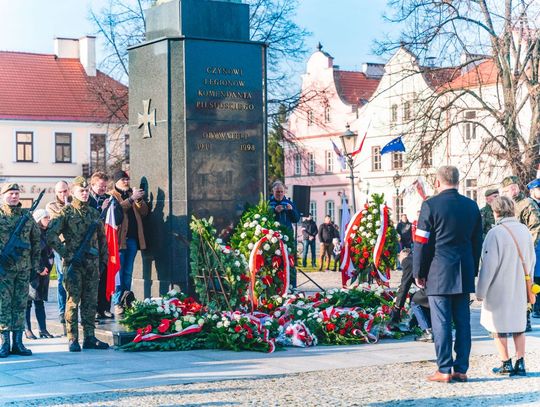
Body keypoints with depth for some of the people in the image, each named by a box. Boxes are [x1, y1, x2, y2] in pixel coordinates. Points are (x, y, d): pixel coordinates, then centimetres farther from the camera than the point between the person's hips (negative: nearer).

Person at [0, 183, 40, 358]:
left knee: (20, 304, 6)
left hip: (24, 268, 4)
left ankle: (18, 342, 11)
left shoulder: (26, 215, 10)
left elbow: (36, 239, 15)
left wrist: (36, 263, 11)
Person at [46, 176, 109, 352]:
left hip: (92, 264, 5)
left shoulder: (94, 213, 14)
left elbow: (102, 237, 21)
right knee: (73, 301, -4)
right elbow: (51, 235, -10)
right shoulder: (66, 212, -2)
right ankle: (73, 340, 0)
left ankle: (89, 337, 12)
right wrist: (66, 254, -13)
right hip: (73, 263, -5)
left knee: (91, 301, 6)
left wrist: (103, 259, 14)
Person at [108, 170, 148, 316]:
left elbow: (144, 212, 10)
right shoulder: (112, 195, 2)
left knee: (128, 272, 8)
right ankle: (117, 303, -8)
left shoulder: (132, 193, 19)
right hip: (119, 238, -6)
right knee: (118, 271, -8)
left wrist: (139, 199, -6)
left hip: (132, 238, 6)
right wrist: (132, 198, -21)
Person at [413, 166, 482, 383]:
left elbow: (422, 242, -8)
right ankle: (461, 369, 11)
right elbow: (477, 242, 13)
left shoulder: (431, 205, -8)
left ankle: (444, 370, 0)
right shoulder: (472, 206, 8)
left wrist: (418, 273, 1)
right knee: (463, 322, 8)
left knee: (441, 322, -1)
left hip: (439, 274, -5)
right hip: (464, 274, 5)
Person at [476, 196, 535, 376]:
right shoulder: (524, 230, 1)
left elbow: (489, 265, -16)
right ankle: (520, 364, 11)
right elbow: (531, 260, 11)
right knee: (518, 325, 13)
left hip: (499, 289, -5)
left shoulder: (495, 233, -17)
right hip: (520, 288, 5)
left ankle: (506, 363, 11)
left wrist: (480, 291, -9)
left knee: (498, 327, 8)